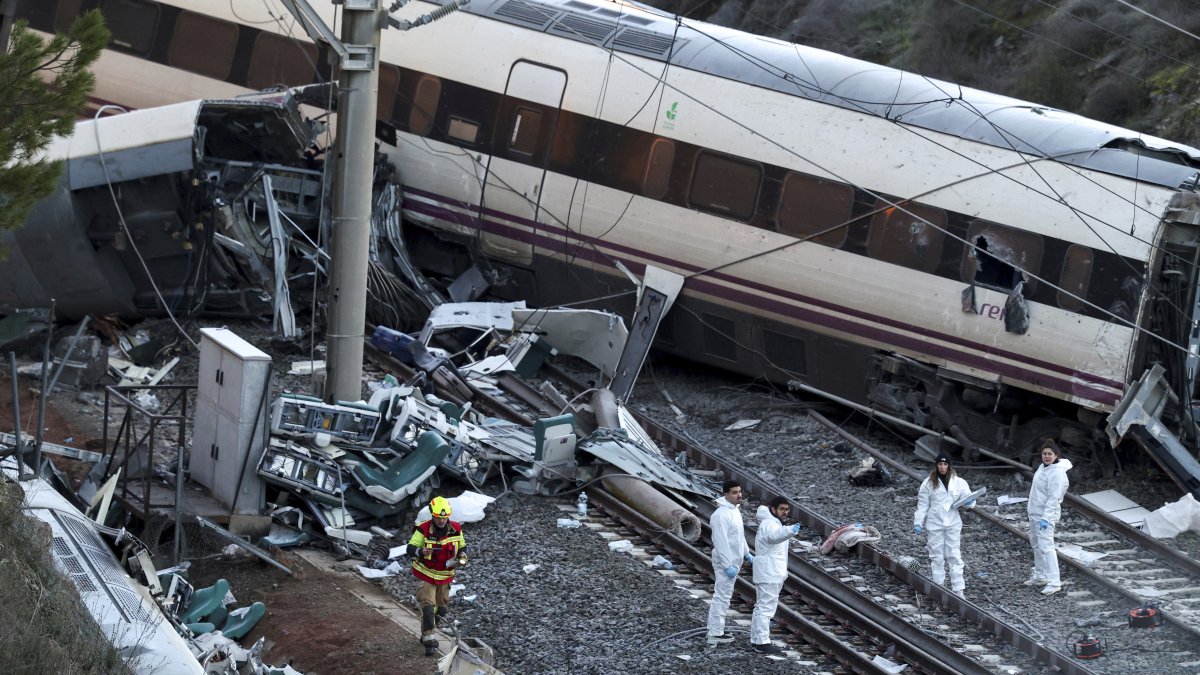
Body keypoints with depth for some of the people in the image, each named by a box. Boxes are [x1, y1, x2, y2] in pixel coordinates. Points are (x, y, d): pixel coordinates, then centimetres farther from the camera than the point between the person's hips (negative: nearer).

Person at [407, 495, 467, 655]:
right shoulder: (424, 530, -21)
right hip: (426, 575, -5)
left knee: (441, 607, 18)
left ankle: (427, 635, 42)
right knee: (428, 606, -16)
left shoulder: (456, 529, -8)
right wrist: (421, 551, -40)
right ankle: (429, 641, -14)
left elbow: (461, 548, 9)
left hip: (445, 576, 5)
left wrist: (460, 559, -12)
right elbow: (410, 547, -19)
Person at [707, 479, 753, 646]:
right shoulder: (721, 515, -22)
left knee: (723, 595, 15)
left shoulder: (734, 510, 9)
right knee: (722, 596, -7)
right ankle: (715, 634, -4)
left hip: (734, 561, 10)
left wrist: (747, 554, 21)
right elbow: (721, 543, -25)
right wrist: (728, 566, -25)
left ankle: (717, 631, 22)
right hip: (725, 562, -10)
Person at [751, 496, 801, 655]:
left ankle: (756, 639, 26)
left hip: (771, 573, 11)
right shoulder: (769, 524, -19)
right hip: (769, 574, -11)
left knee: (761, 607, 17)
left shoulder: (773, 523, 17)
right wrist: (791, 530, -63)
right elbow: (775, 535, -43)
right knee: (766, 607, -10)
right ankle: (762, 642, -11)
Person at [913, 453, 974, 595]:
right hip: (934, 525, 0)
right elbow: (922, 505, 2)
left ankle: (958, 590, 3)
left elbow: (967, 498, 4)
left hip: (953, 524, 0)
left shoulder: (958, 482, 0)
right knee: (937, 557, 6)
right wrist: (918, 523, -4)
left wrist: (969, 502, -20)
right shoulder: (928, 483, -1)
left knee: (955, 556, 0)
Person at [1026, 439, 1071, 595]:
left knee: (1045, 546, -16)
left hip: (1046, 514, -10)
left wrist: (1046, 518, -29)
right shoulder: (1044, 467, 8)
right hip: (1034, 512, 10)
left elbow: (1054, 498, -25)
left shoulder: (1057, 473, -21)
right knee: (1036, 545, 19)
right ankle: (1039, 576, 32)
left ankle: (1054, 582, -18)